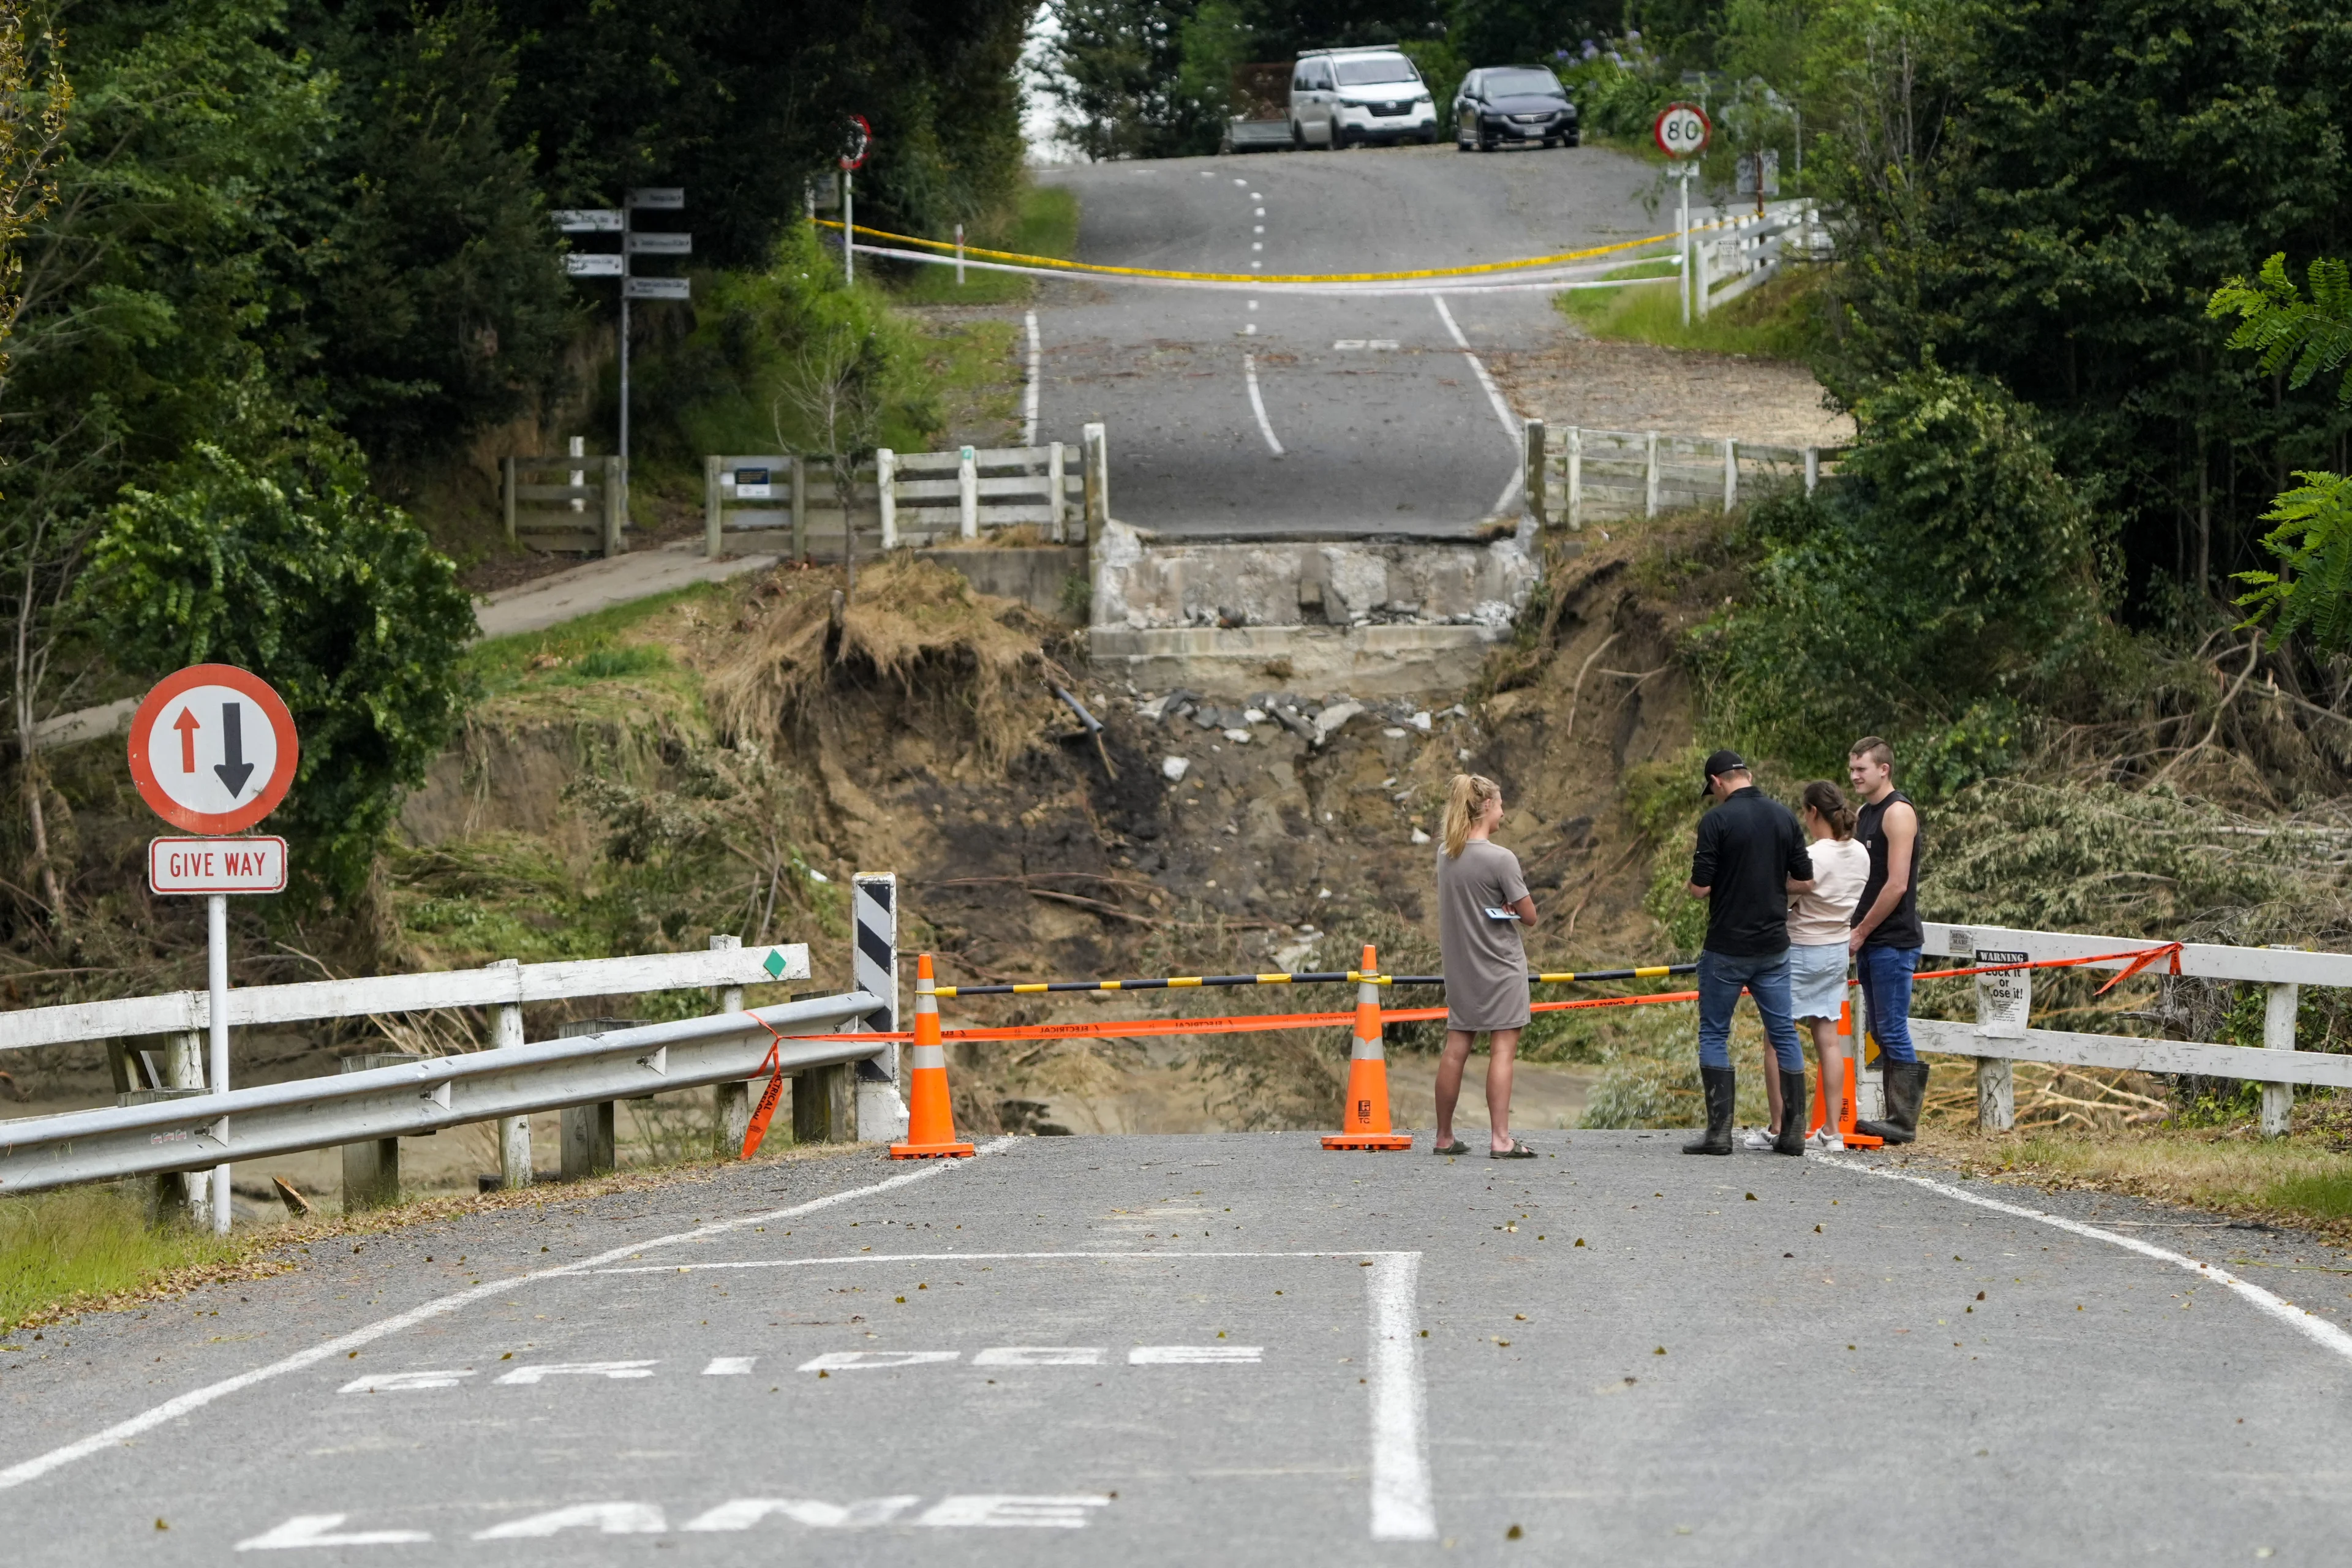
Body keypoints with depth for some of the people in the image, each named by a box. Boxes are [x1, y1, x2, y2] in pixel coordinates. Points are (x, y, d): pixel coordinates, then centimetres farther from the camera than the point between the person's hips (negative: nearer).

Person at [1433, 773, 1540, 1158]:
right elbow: (1529, 916, -11)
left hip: (1459, 966, 6)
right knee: (1503, 1049, -5)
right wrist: (1508, 909, 5)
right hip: (1500, 967, -6)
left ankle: (1444, 1137, 16)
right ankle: (1500, 1139, -11)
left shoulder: (1445, 853, 3)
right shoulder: (1500, 859, -16)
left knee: (1455, 1049, 10)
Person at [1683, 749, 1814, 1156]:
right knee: (1783, 1034, 10)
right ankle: (1793, 1131, 6)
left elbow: (1700, 887, -14)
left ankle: (1719, 1130, -2)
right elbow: (1804, 882, 6)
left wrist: (1691, 886, 9)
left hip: (1728, 947, -4)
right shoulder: (1783, 816, 4)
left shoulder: (1717, 820, -12)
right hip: (1774, 946, 5)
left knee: (1714, 1034, 5)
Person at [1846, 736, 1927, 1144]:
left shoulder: (1899, 812, -12)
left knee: (1894, 1033, -8)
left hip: (1894, 942, -9)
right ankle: (1895, 1116, 14)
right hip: (1871, 942, 9)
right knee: (1882, 1033, 10)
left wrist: (1861, 932, -12)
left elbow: (1896, 885, -18)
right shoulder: (1863, 814, 17)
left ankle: (1904, 1122, -6)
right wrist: (1858, 932, 11)